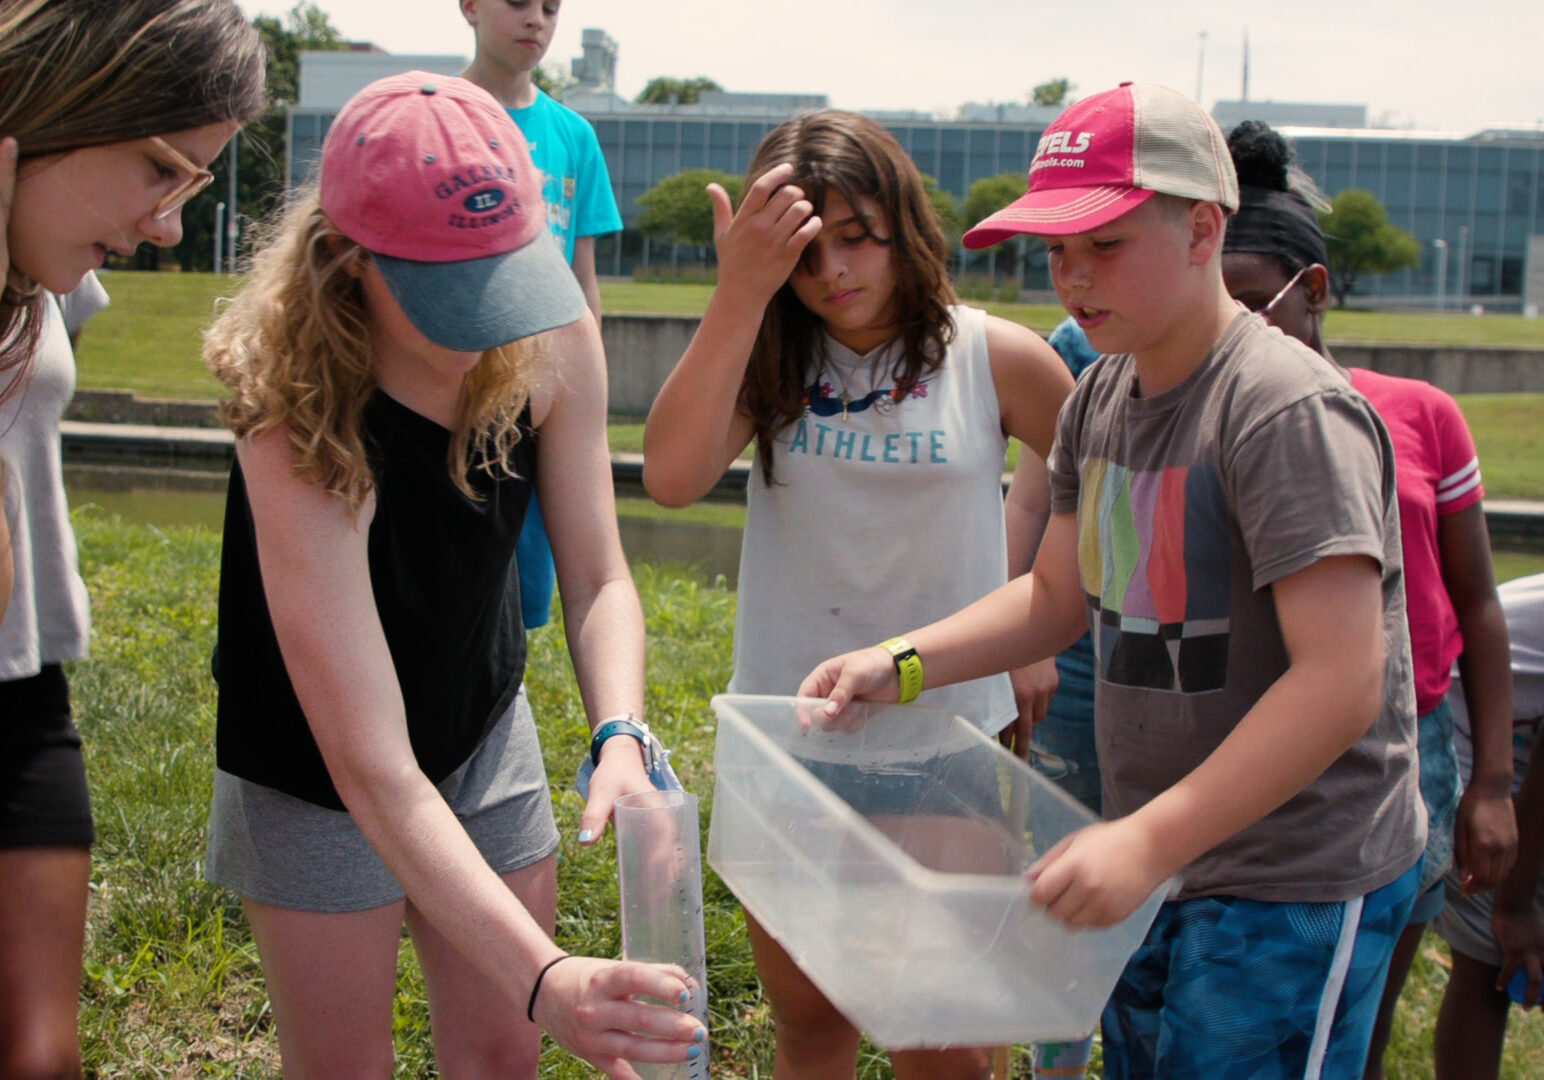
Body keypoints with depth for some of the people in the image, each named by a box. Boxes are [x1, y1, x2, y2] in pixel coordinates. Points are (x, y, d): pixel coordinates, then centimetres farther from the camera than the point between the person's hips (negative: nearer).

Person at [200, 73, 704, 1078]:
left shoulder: (554, 341, -21)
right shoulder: (302, 431, -36)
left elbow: (598, 578, -13)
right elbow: (374, 771, -40)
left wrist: (620, 738, -34)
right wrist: (544, 977, -48)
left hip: (485, 728, 5)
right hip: (320, 769, -4)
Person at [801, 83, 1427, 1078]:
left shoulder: (1289, 410, -21)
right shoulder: (1102, 396, 6)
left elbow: (1340, 683, -26)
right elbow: (1056, 596, 14)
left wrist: (1147, 840, -29)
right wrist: (898, 666, -1)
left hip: (1297, 886, -8)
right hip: (1169, 864, 8)